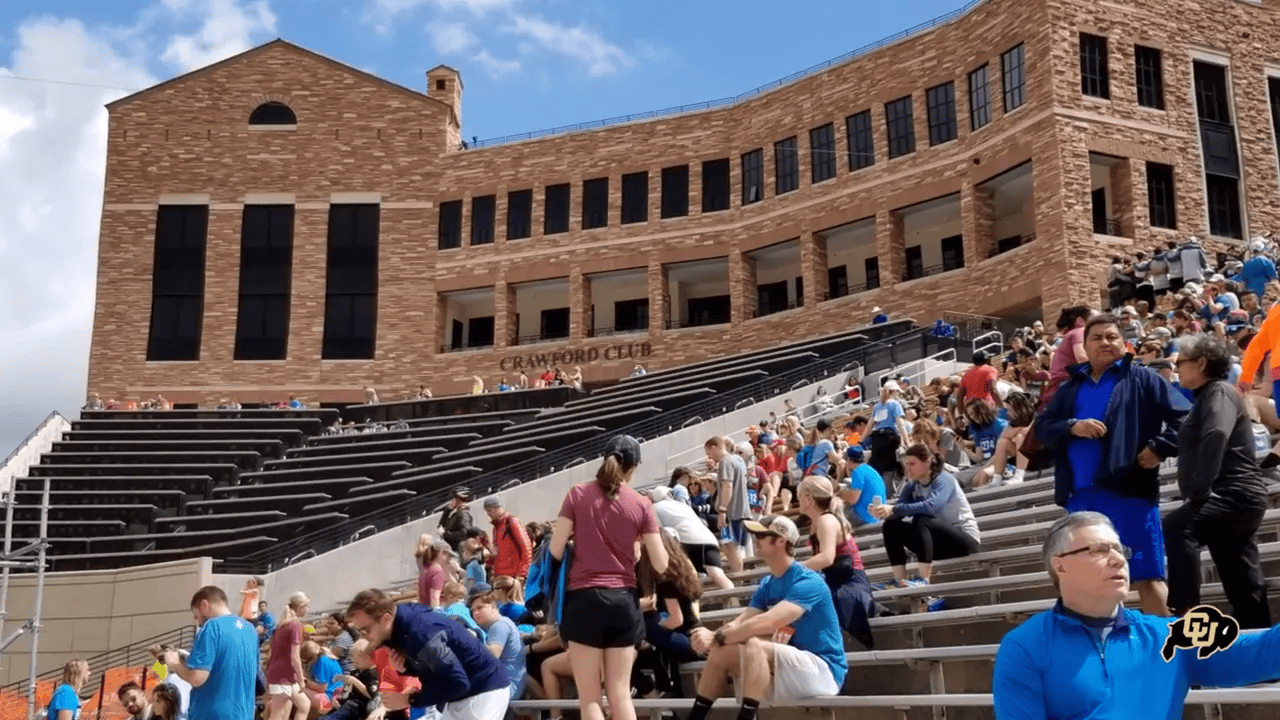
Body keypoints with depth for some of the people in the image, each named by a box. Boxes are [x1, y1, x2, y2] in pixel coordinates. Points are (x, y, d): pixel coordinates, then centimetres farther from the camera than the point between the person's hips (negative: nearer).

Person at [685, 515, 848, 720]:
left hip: (823, 671, -9)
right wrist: (712, 637, -23)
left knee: (754, 645, -31)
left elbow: (767, 623, -31)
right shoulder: (767, 585, 9)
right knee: (720, 652, -1)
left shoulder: (807, 583, -19)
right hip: (792, 667, 9)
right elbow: (740, 622, -2)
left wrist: (718, 637, -30)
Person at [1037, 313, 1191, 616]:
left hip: (1129, 490, -4)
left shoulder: (1141, 379, 5)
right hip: (1080, 494, 5)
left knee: (1147, 575, -3)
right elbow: (1042, 427, 10)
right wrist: (1072, 427, -8)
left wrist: (1159, 448, -10)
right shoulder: (1070, 388, 17)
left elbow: (1184, 416, 0)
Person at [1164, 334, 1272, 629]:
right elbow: (1198, 444, 23)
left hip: (1234, 495, -10)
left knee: (1176, 527, -32)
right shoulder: (1206, 396, 21)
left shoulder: (1219, 392, -9)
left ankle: (1185, 610, -33)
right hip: (1233, 500, 10)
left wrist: (1198, 491, -30)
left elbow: (1216, 436, -27)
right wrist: (1197, 493, 10)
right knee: (1244, 584, 11)